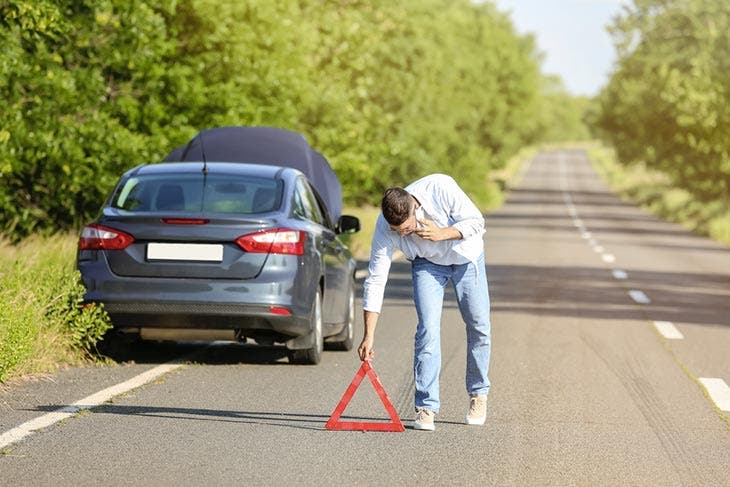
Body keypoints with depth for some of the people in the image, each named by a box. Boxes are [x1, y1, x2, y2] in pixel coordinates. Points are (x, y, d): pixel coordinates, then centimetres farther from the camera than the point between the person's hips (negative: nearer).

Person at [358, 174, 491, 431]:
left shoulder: (440, 188, -36)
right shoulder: (385, 228, -30)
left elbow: (476, 221, -23)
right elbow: (375, 279, -26)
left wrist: (441, 234, -41)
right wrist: (368, 337, -29)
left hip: (466, 256, 0)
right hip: (427, 263, 0)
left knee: (479, 326, 3)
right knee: (428, 328, -15)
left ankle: (478, 393, 24)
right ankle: (426, 406, -11)